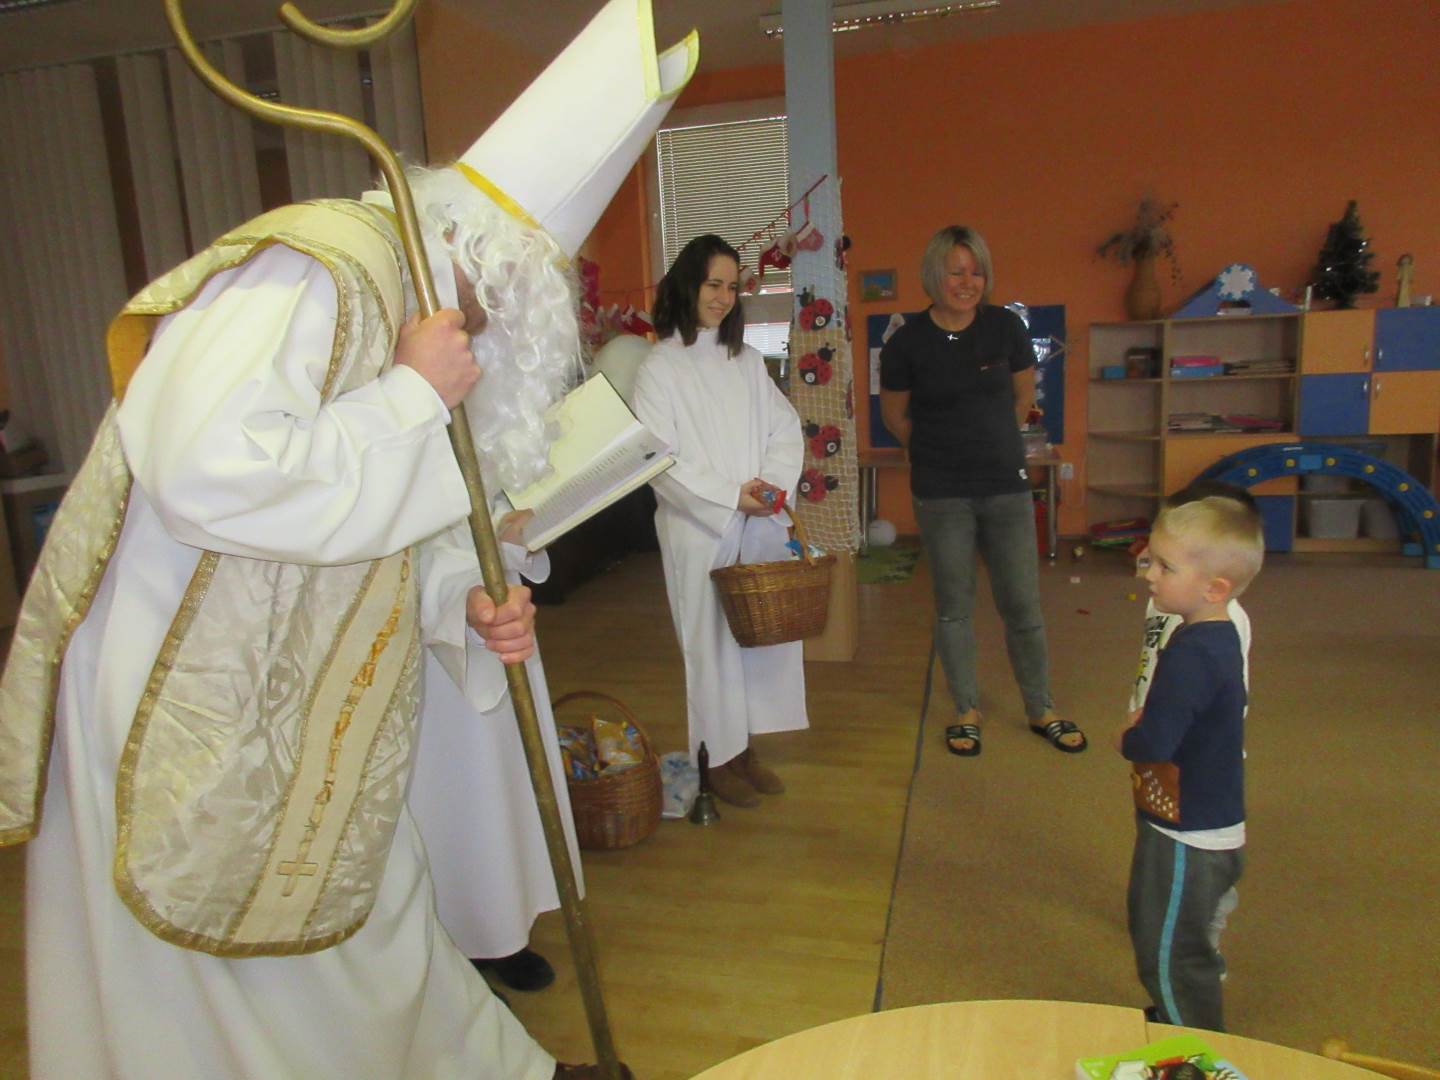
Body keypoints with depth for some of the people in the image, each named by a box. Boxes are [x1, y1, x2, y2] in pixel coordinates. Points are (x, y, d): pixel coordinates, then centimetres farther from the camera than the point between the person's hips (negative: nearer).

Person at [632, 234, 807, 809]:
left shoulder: (746, 360, 13)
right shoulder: (660, 367, -4)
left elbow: (786, 429, 10)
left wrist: (773, 484, -9)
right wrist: (732, 497, -15)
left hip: (761, 526, 5)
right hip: (700, 529, -5)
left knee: (764, 633, 8)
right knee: (711, 642, 2)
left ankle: (746, 746, 24)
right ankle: (719, 757, 16)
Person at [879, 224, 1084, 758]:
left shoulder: (1006, 327, -2)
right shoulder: (907, 343, -7)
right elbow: (894, 415, 8)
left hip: (1006, 484, 1)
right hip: (941, 493, -1)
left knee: (1023, 603, 5)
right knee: (954, 605, 8)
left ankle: (1041, 710, 24)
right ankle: (966, 711, 25)